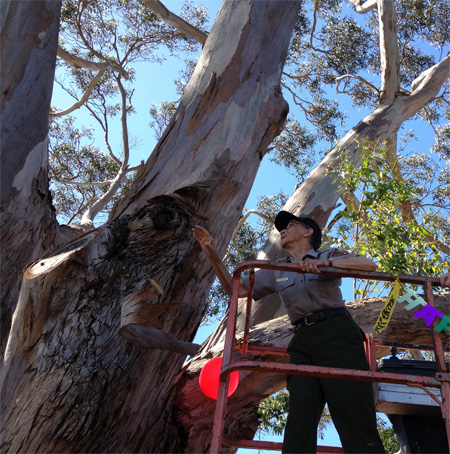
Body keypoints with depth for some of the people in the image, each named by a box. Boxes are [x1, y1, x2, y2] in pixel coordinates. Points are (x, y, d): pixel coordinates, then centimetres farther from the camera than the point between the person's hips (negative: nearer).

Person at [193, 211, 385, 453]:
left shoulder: (328, 255, 10)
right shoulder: (275, 270, 22)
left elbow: (370, 265, -7)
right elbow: (235, 289, 19)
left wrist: (324, 263, -21)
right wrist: (213, 254, 8)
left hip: (336, 333, -4)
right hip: (302, 341, 4)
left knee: (353, 413, -11)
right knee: (299, 418, -6)